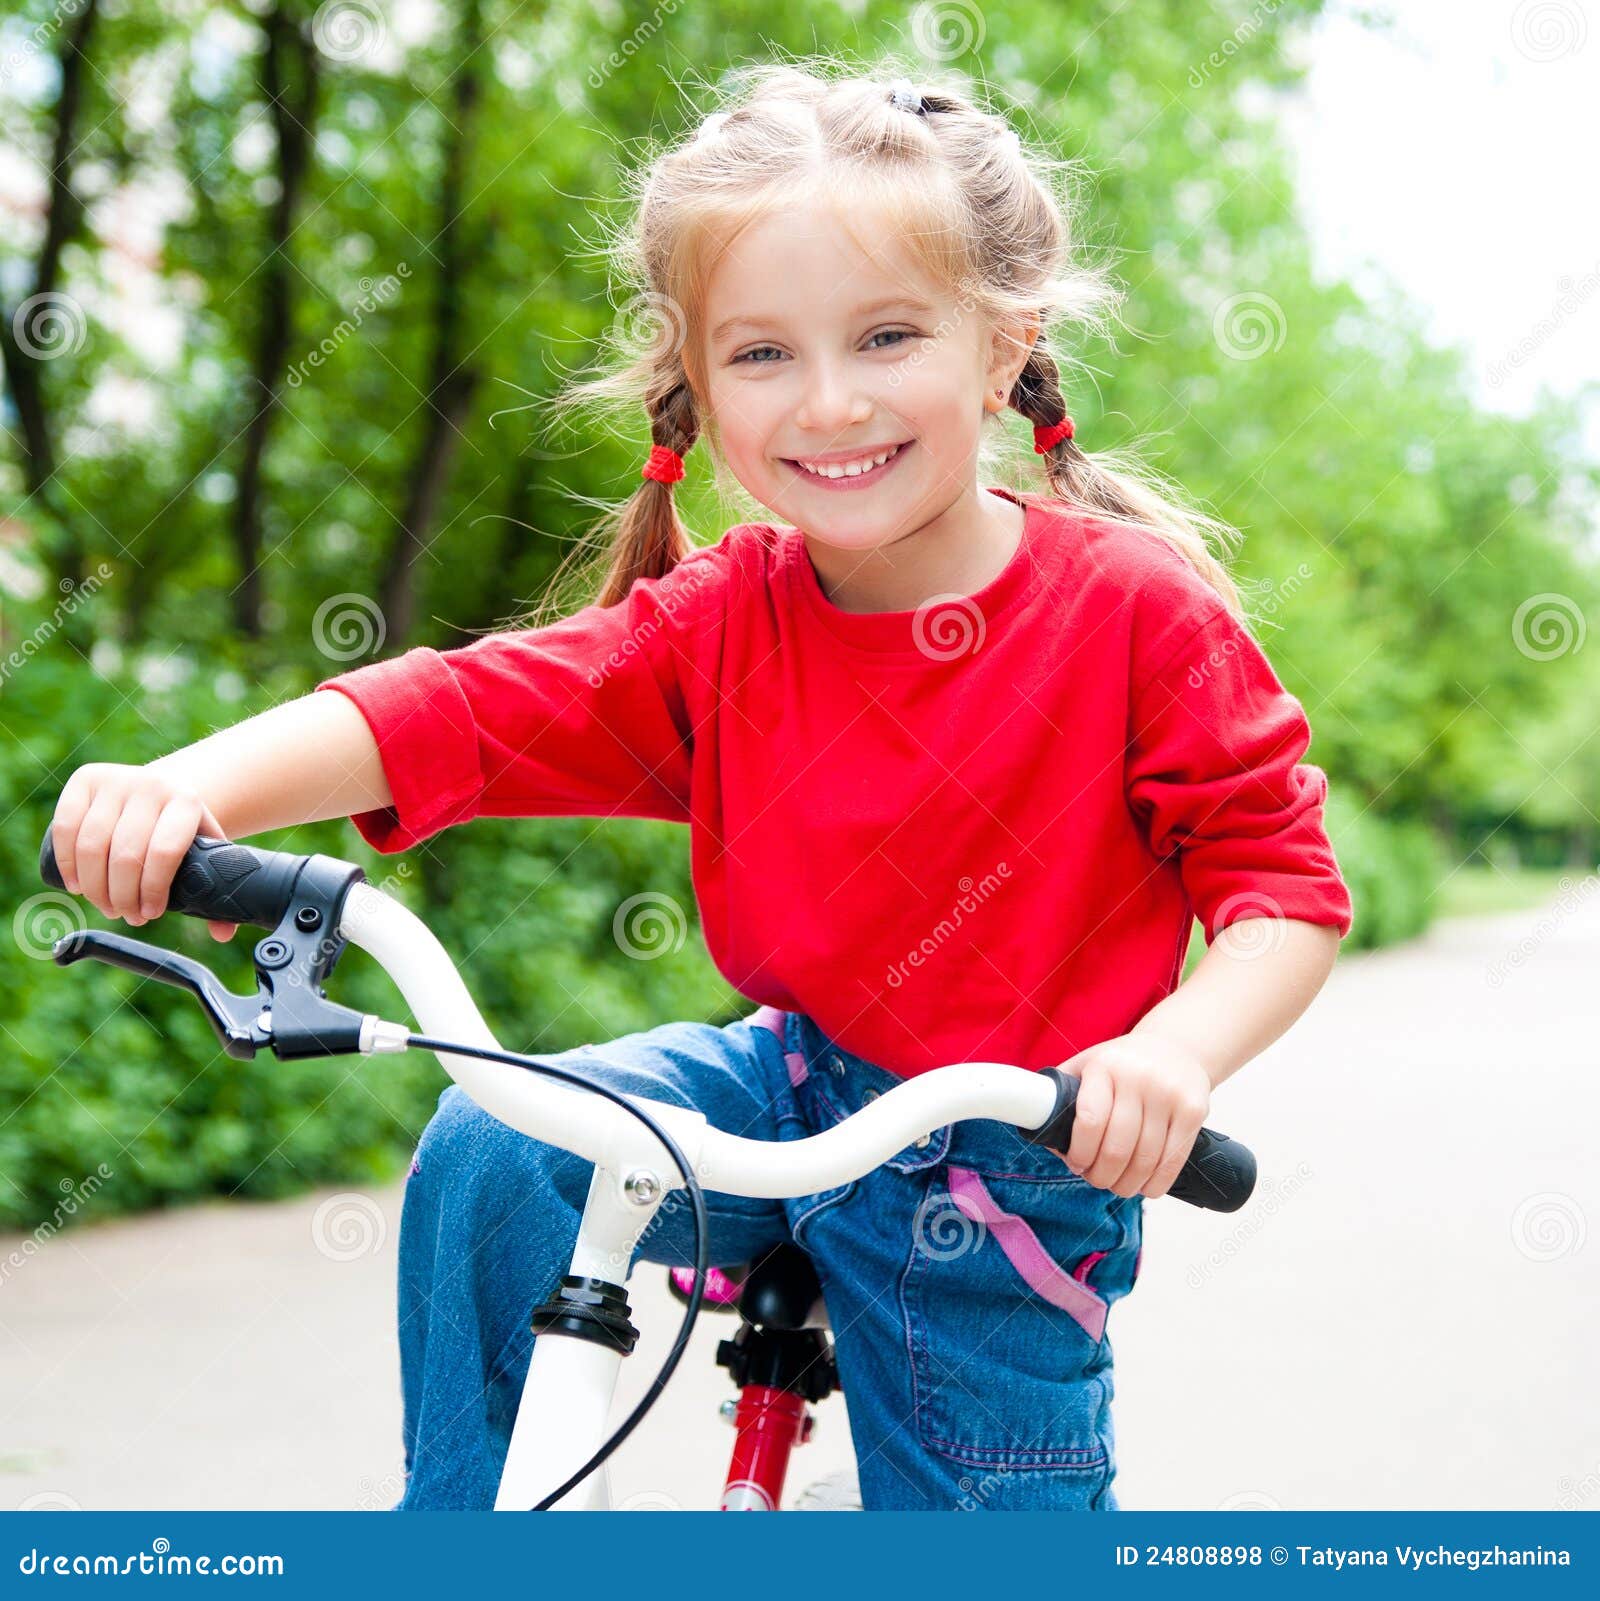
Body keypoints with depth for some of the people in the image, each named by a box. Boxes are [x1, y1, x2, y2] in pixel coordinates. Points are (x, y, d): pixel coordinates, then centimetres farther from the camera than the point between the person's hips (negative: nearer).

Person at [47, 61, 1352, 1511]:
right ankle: (455, 1516, 3)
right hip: (795, 1083, 3)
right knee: (491, 1151, -16)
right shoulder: (721, 626, -7)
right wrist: (192, 786, -33)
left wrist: (1177, 1052, -36)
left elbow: (1286, 882, -16)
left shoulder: (1138, 607, -17)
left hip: (1008, 1175, -3)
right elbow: (462, 709, -16)